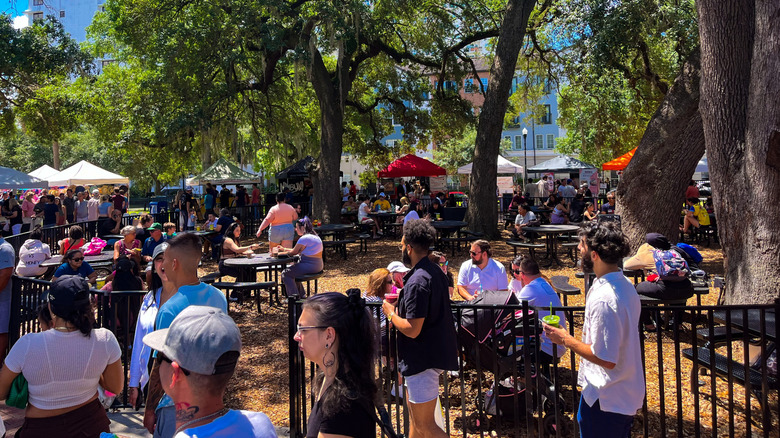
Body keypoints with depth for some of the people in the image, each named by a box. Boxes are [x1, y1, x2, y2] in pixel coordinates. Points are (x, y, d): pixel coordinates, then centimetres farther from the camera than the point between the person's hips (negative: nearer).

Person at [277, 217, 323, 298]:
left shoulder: (304, 238, -17)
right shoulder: (315, 236, 15)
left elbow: (294, 252, -11)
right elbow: (298, 250, 20)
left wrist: (280, 253, 2)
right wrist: (284, 249, 23)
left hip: (309, 266, -10)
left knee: (285, 273, -2)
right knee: (293, 271, 28)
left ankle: (294, 296, 0)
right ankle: (300, 294, 31)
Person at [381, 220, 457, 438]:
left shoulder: (417, 282, -24)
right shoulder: (435, 271, 7)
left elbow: (412, 330, -27)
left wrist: (391, 314, -10)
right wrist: (400, 305, 11)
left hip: (423, 359, -10)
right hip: (436, 352, 10)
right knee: (414, 414, 24)